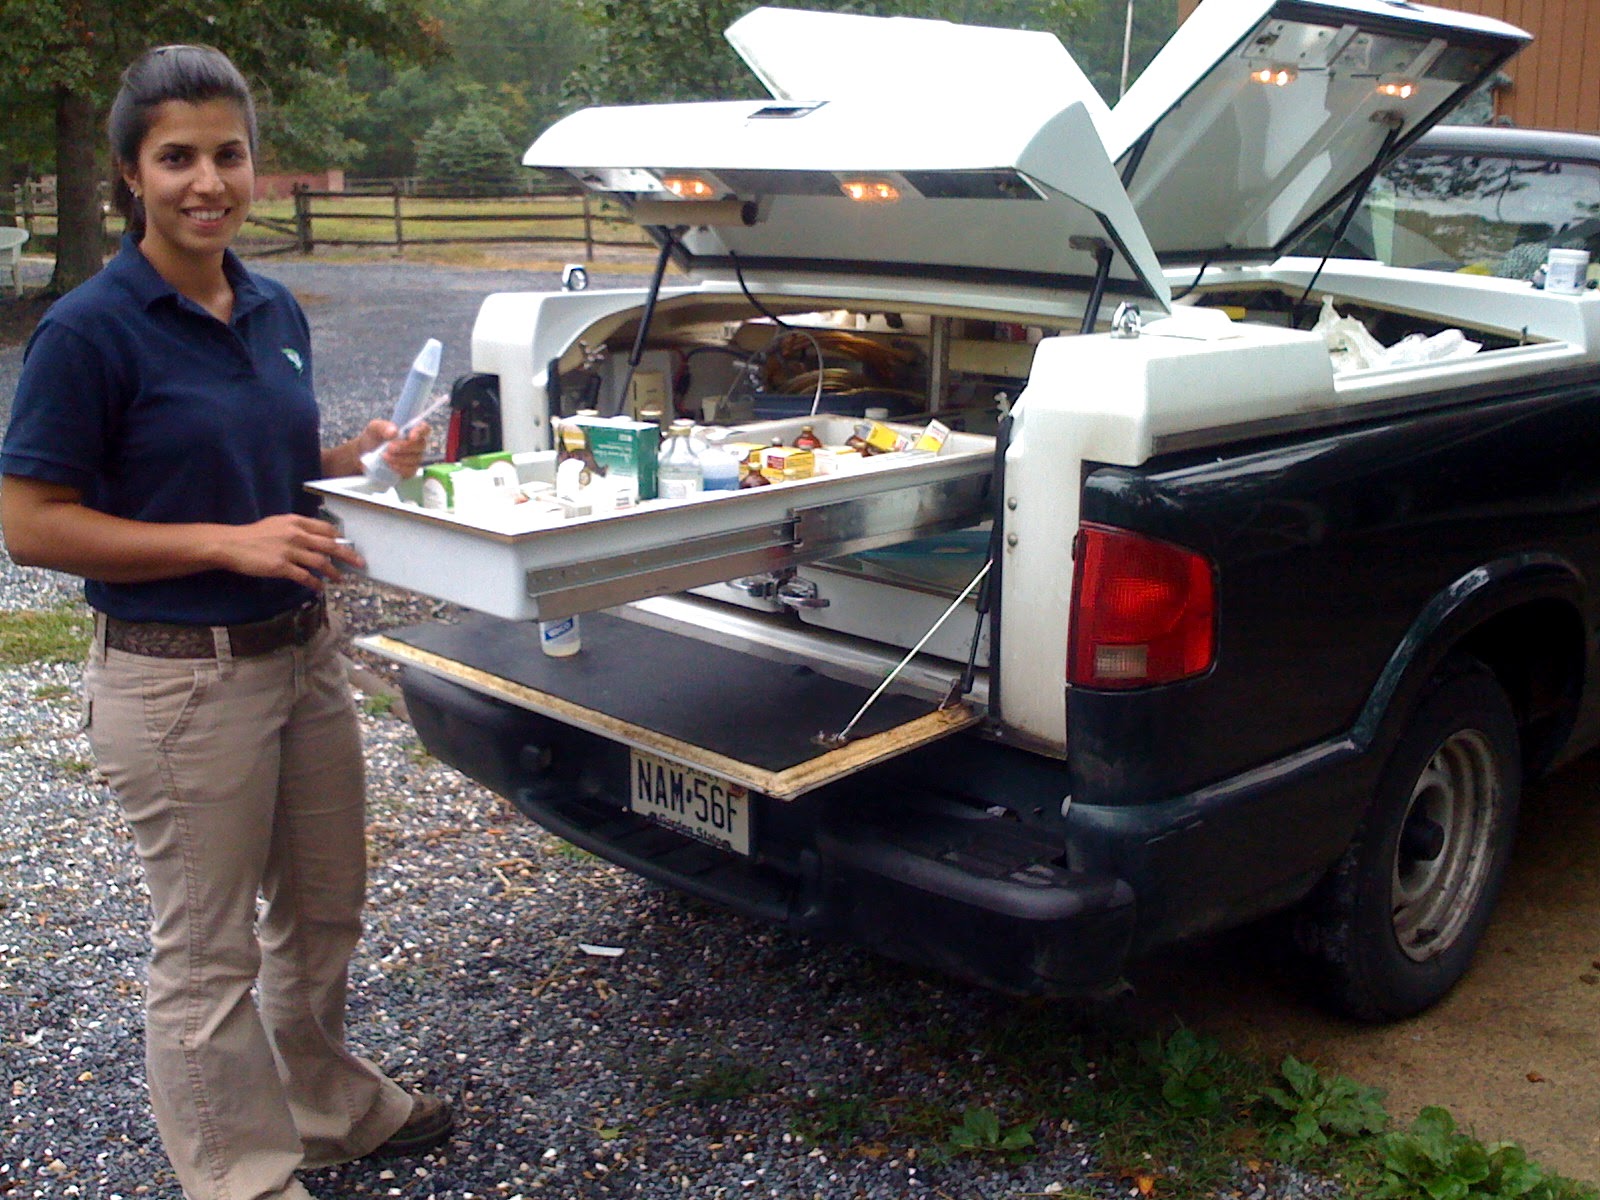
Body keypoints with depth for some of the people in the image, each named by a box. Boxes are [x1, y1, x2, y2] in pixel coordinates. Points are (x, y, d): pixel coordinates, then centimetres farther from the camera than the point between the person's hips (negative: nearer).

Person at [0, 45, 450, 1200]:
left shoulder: (277, 310, 5)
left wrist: (356, 459, -3)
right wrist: (230, 543, -22)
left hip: (304, 650, 7)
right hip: (179, 677, -7)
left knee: (325, 909, 22)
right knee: (209, 949, 7)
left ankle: (328, 1104, 44)